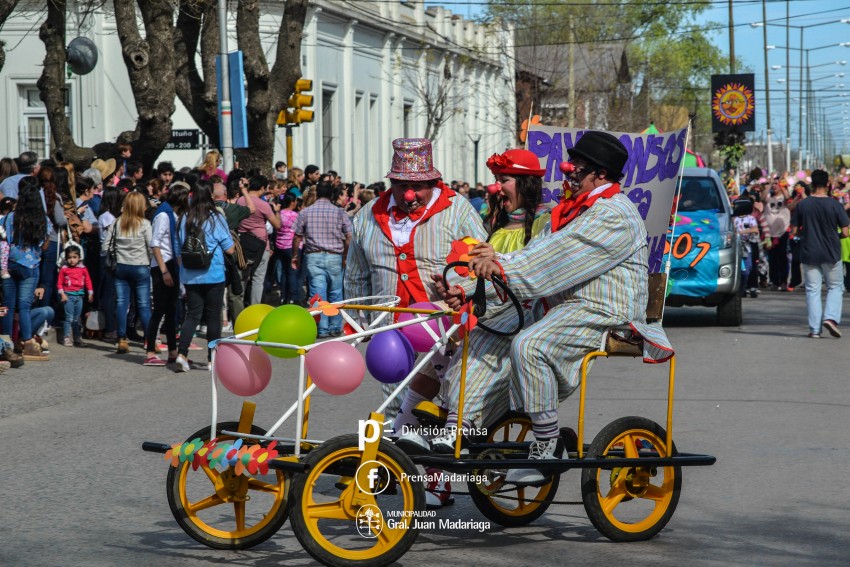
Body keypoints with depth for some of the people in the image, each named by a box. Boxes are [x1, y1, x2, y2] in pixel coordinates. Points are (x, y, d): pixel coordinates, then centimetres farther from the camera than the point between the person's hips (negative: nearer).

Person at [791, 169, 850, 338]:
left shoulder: (802, 205, -5)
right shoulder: (835, 205, -9)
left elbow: (794, 231, -2)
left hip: (809, 253, 1)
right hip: (831, 254, -1)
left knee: (812, 290, 7)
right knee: (835, 287, 14)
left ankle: (815, 329, 4)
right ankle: (830, 317, -7)